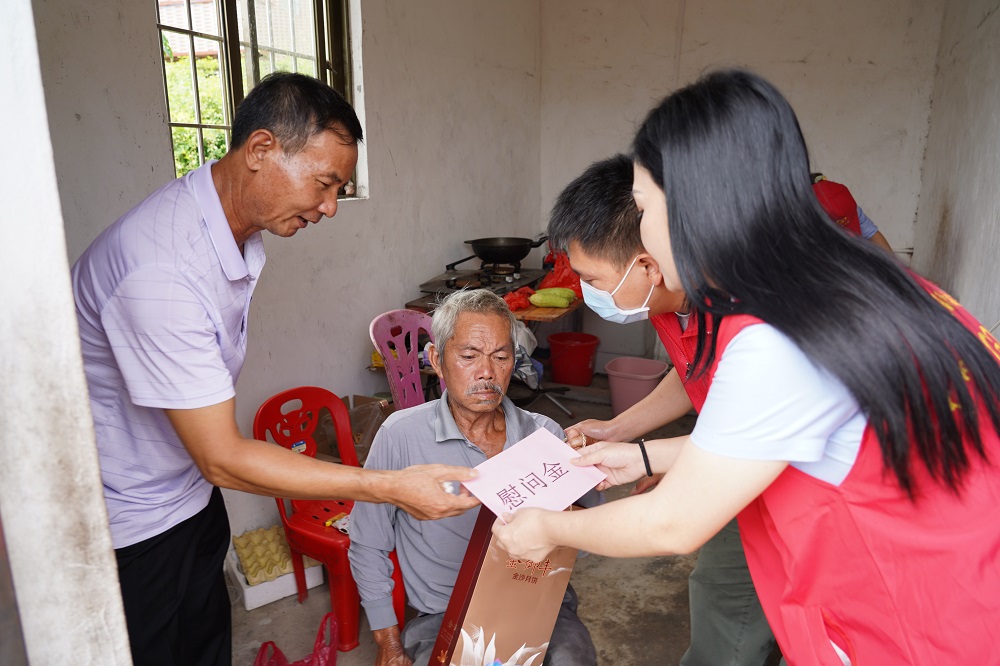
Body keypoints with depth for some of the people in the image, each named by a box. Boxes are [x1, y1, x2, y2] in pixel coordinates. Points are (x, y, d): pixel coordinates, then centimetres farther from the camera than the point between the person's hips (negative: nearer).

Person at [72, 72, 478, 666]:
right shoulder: (161, 272, -35)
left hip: (192, 494, 8)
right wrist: (393, 487, -31)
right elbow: (223, 459, -31)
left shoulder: (240, 228, -4)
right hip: (129, 525, -8)